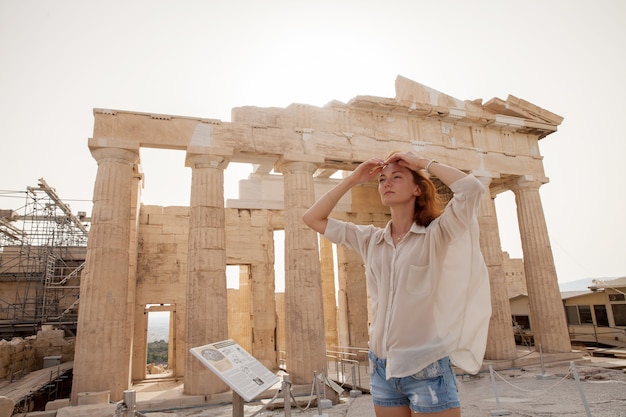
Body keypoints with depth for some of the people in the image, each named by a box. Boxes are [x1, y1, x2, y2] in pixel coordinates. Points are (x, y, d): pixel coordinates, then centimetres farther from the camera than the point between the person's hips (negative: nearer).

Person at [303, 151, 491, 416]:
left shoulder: (436, 234, -6)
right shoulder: (370, 240, 6)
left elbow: (472, 188, -23)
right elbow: (313, 219, 8)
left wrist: (422, 162, -10)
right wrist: (351, 180, 3)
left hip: (427, 367, -4)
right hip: (382, 367, 5)